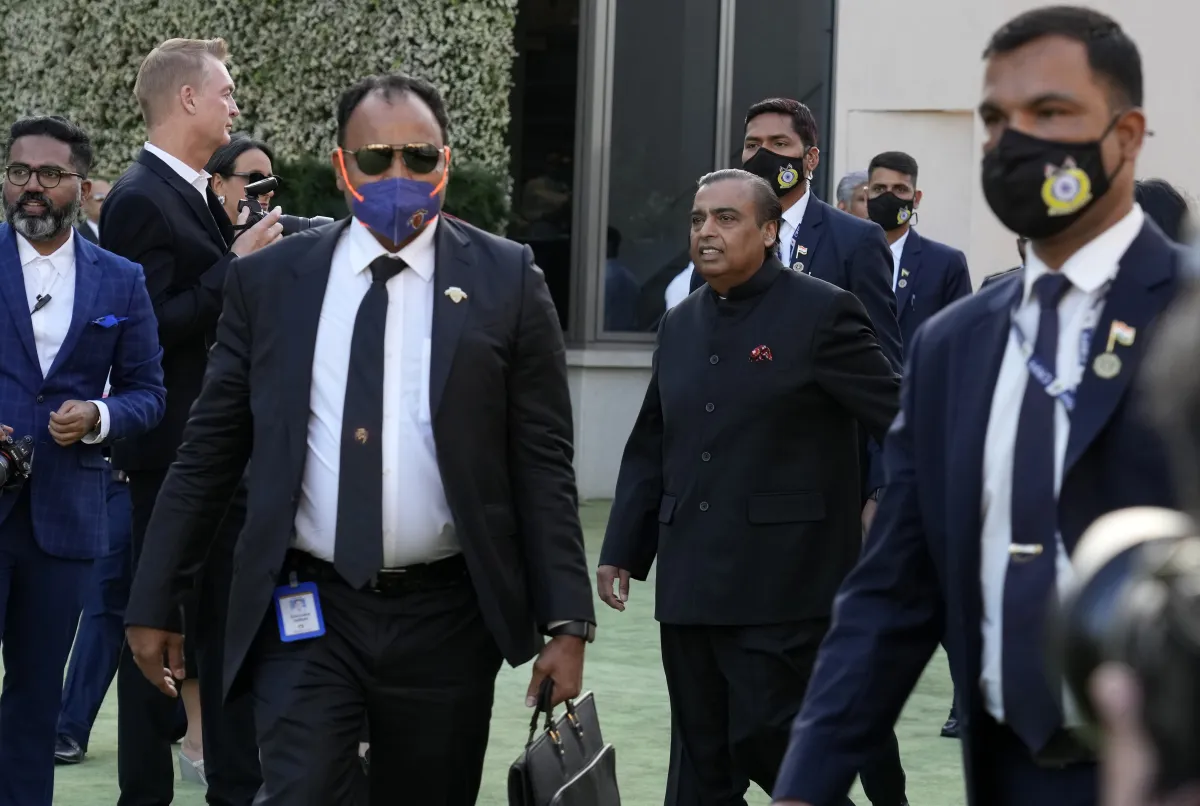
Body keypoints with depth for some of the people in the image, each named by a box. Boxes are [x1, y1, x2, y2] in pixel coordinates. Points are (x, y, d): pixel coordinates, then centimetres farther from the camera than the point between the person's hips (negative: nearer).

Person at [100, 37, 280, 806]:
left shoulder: (196, 196, 13)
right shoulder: (141, 200, -15)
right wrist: (237, 266, -20)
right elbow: (148, 330, -22)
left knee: (222, 618, 13)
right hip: (172, 447, -9)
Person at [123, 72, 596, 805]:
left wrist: (566, 622, -6)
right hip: (306, 613, 0)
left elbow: (543, 463, 0)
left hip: (445, 618, 0)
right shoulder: (268, 281, 4)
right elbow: (208, 453, 8)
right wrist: (155, 602, 7)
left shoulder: (507, 280, 1)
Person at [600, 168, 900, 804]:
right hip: (690, 584, 7)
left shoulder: (820, 313, -6)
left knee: (766, 746, -11)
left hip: (779, 584, -6)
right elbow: (650, 449, 19)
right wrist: (622, 549, 14)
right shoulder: (680, 324, 14)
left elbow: (899, 417, -7)